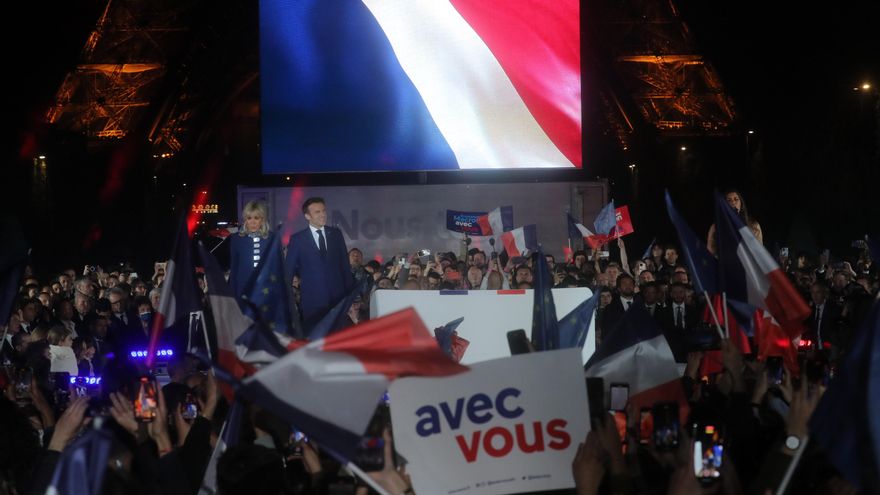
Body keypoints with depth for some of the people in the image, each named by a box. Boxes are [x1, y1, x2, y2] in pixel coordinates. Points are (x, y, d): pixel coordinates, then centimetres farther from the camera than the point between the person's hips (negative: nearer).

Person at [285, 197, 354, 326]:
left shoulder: (336, 234, 10)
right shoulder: (297, 239, 2)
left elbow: (345, 264, 12)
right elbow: (288, 270, 4)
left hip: (338, 296, 2)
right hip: (312, 300, -2)